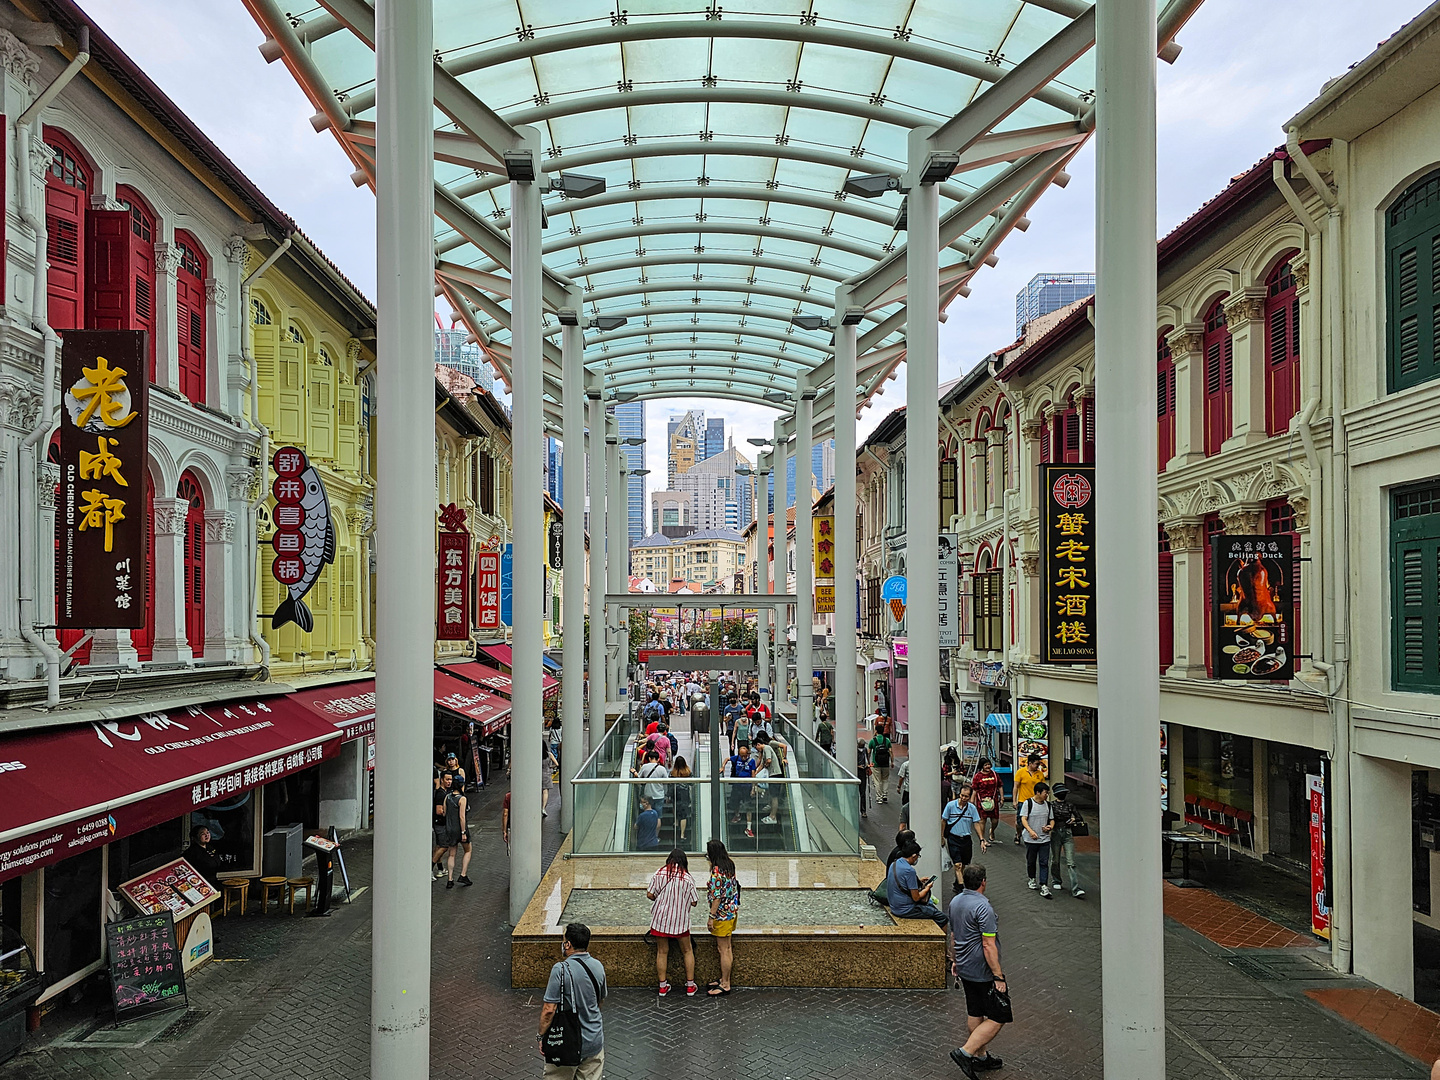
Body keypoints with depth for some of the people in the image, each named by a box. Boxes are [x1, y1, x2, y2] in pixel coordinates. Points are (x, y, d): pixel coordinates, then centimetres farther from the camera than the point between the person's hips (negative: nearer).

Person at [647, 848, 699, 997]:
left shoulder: (658, 874, -7)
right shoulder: (688, 878, -10)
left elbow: (650, 895, -5)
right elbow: (693, 902, -6)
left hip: (660, 918, 1)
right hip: (680, 920, -1)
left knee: (662, 952, 13)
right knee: (687, 951, 15)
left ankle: (663, 986, 18)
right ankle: (690, 986, 19)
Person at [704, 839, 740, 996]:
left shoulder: (717, 871, -23)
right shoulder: (729, 865, 4)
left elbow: (717, 896, -23)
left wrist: (711, 917, -18)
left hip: (722, 914, -9)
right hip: (731, 911, 9)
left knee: (724, 950, 0)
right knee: (727, 948, 17)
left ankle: (725, 985, 8)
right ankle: (724, 979, 28)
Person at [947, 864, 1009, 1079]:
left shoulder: (955, 902, 5)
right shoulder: (983, 907, -23)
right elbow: (989, 946, -24)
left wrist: (954, 960, 28)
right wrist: (998, 977, -19)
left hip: (965, 969, 9)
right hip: (983, 972, -9)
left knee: (975, 1014, 18)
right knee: (997, 1018, -1)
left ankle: (981, 1056, 27)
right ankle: (965, 1052, -7)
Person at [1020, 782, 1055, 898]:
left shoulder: (1048, 805, 6)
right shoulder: (1028, 803, -8)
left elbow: (1051, 819, 15)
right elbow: (1023, 819, -13)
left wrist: (1050, 827, -8)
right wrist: (1030, 831, -27)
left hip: (1045, 839, 3)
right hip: (1031, 840, -2)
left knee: (1044, 863, -4)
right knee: (1031, 861, 13)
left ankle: (1044, 887, -5)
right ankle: (1032, 879, 37)